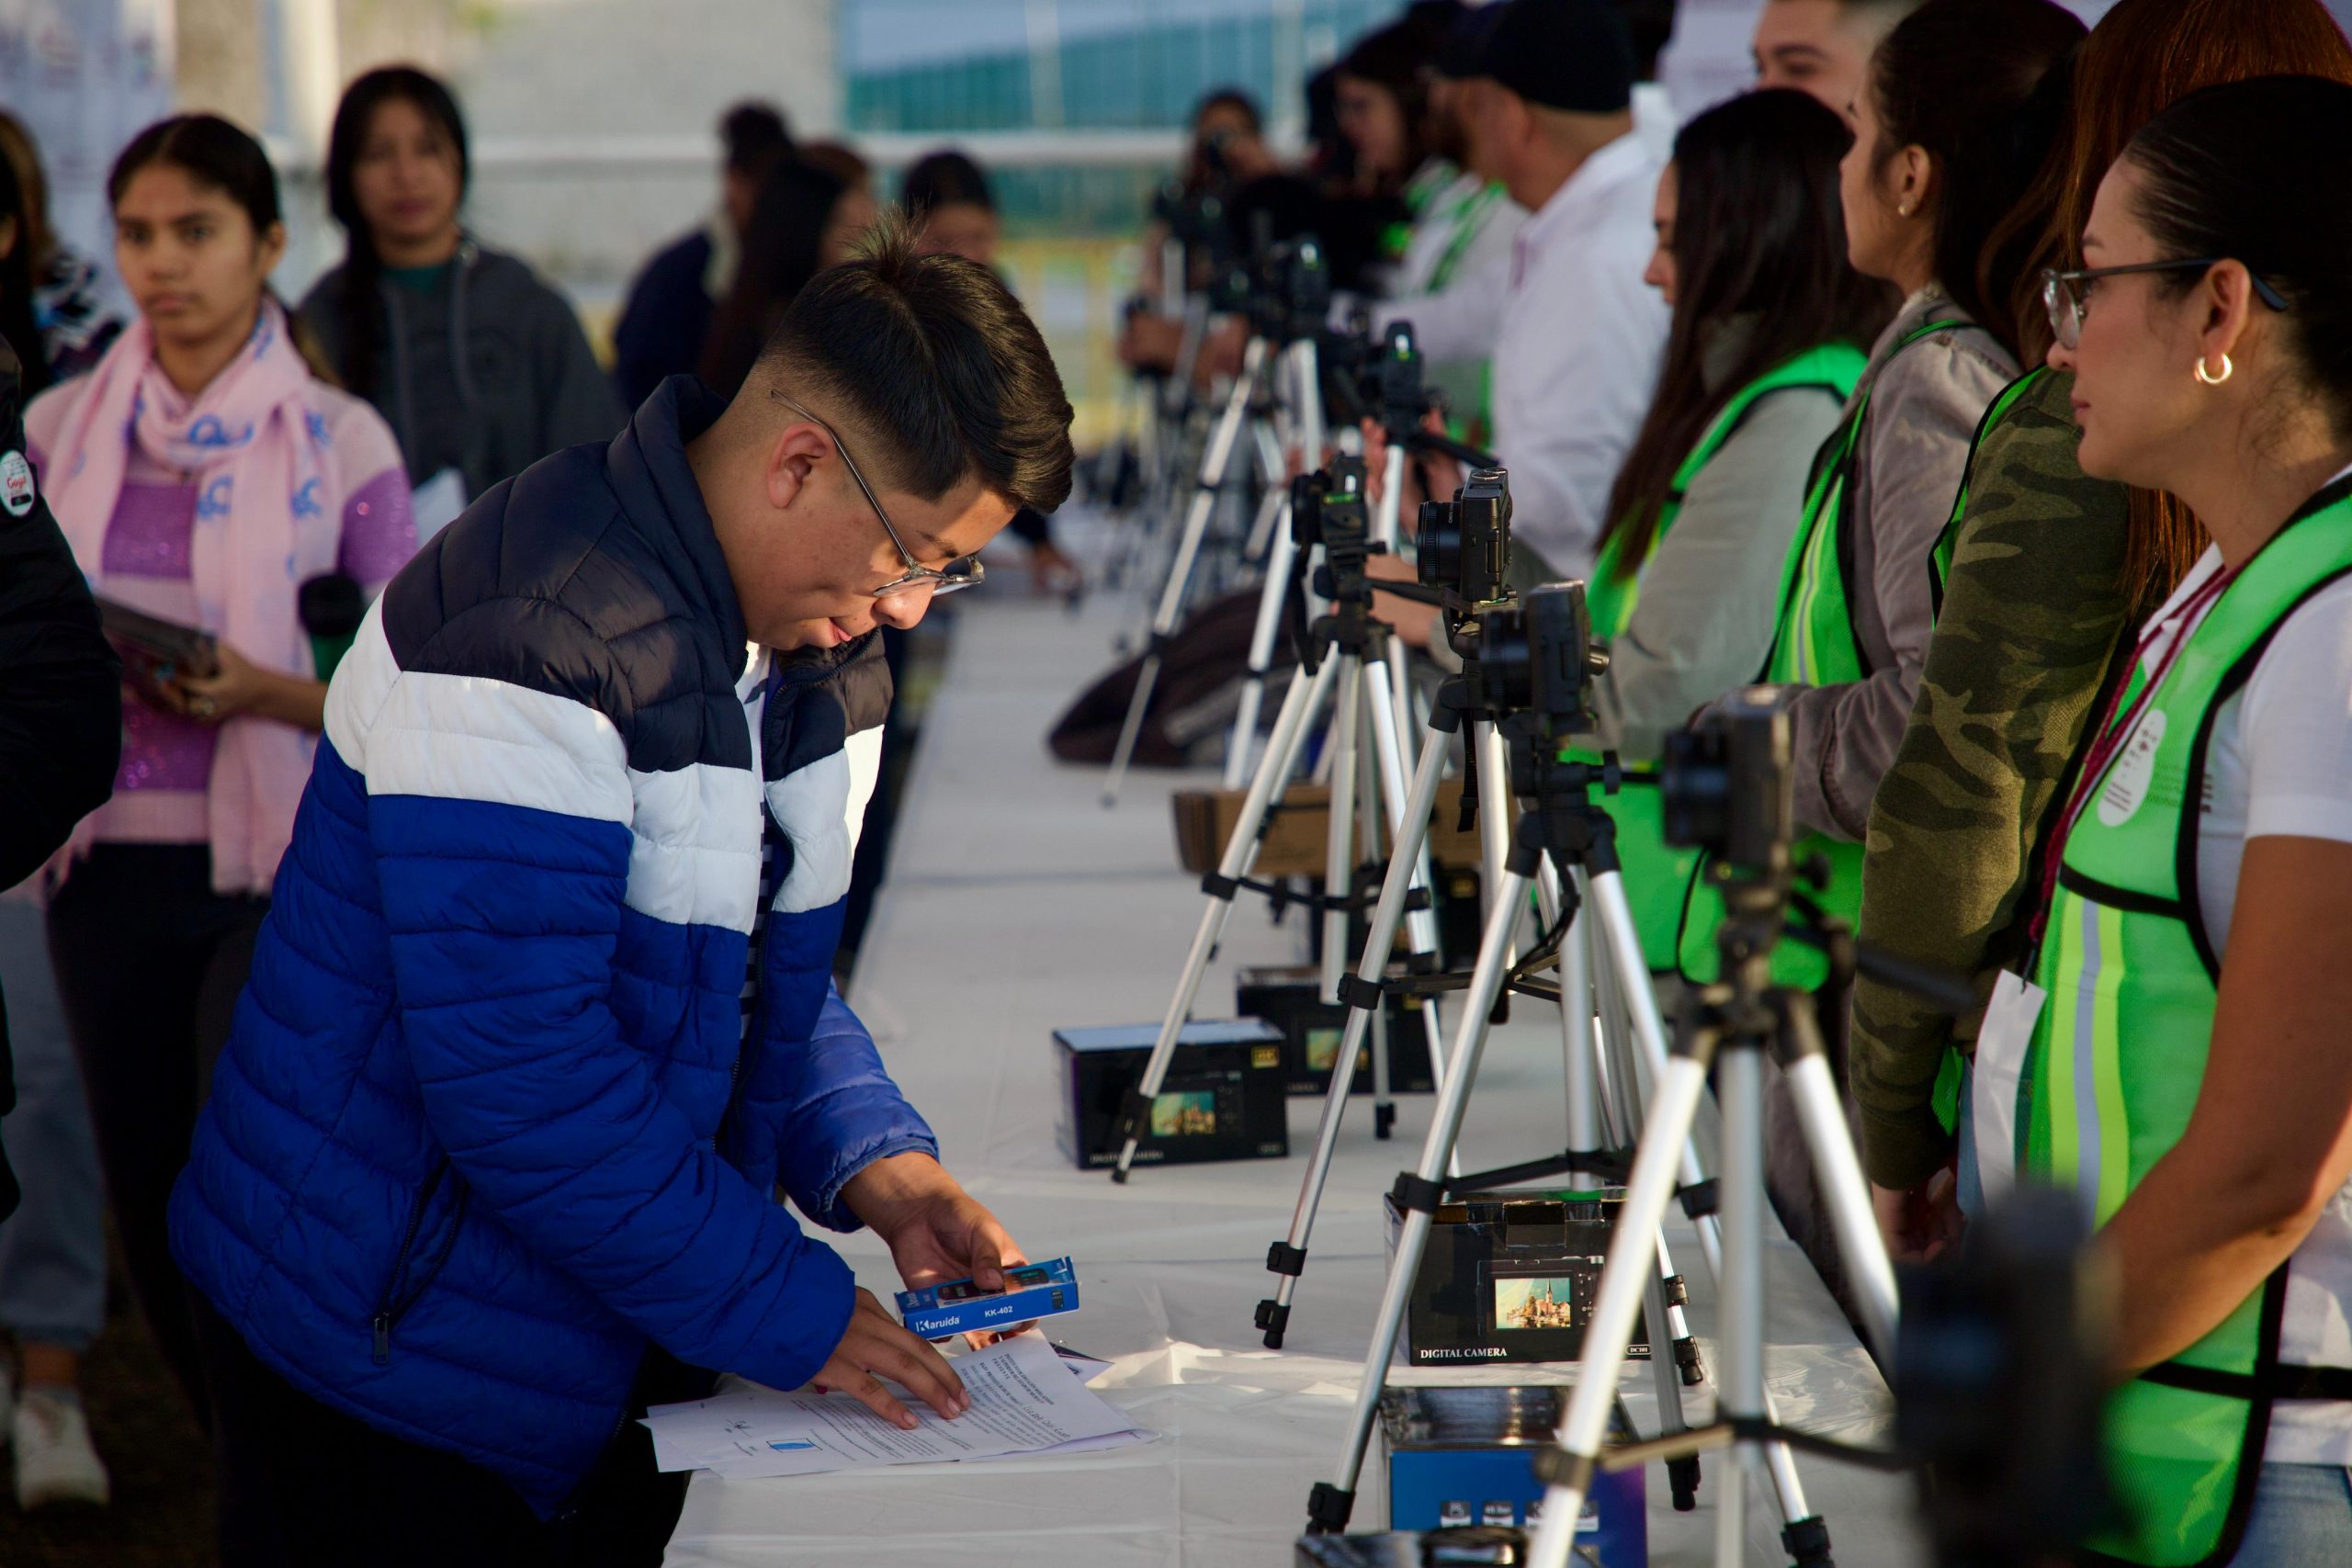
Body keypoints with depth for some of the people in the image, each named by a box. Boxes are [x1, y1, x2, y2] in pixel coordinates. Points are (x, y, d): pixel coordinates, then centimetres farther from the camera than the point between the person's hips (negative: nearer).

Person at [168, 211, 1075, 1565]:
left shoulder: (815, 652, 4)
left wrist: (872, 1159, -5)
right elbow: (520, 1077, -30)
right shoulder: (527, 644, -26)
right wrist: (790, 1310, -24)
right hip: (399, 1345, -8)